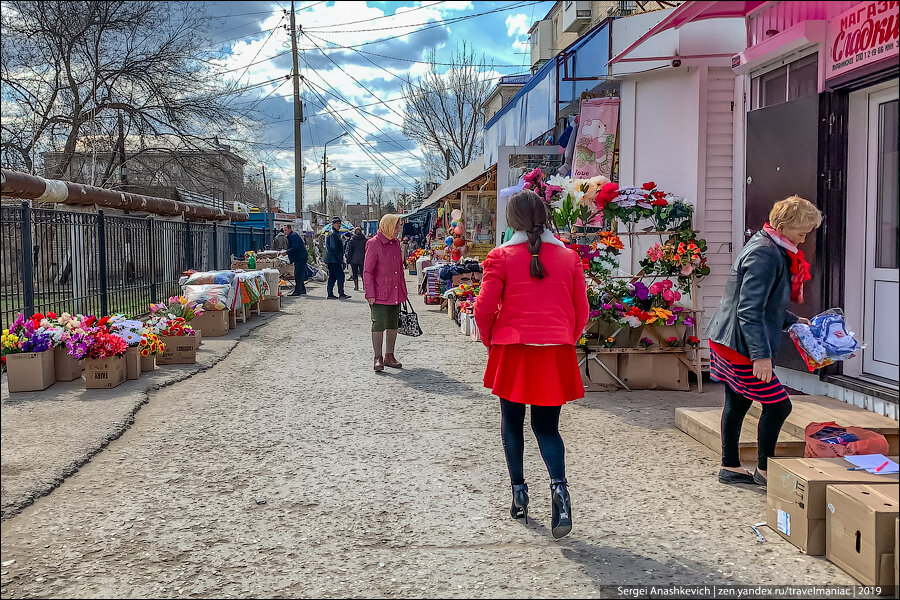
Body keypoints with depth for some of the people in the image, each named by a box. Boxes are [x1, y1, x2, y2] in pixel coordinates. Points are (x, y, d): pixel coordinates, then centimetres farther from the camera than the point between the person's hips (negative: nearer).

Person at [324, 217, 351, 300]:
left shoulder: (336, 234, 20)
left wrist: (341, 259, 20)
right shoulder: (333, 234, -13)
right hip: (334, 260, -11)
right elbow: (334, 248, -19)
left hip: (330, 260, 11)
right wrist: (340, 259, -17)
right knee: (340, 276, -9)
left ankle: (330, 294, 13)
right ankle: (341, 294, -8)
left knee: (332, 277, 11)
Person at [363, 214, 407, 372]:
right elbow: (367, 271, -11)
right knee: (379, 325, -7)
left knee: (393, 325, 11)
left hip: (395, 294, 7)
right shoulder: (373, 244, -10)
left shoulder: (396, 243, 11)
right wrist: (370, 294, -15)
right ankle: (378, 358, 0)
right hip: (380, 294, -7)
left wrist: (403, 291, 18)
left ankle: (389, 356, 20)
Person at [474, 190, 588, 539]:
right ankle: (559, 485, -15)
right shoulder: (568, 257, 4)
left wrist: (490, 341, 10)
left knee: (512, 423, 17)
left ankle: (519, 492, 19)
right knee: (547, 427, 9)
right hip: (555, 354, 2)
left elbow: (484, 307, -7)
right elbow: (581, 312, 7)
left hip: (512, 352, -2)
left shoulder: (501, 257, -4)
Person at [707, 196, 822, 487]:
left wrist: (794, 321, 19)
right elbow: (749, 310, -26)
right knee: (777, 405, -3)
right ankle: (764, 470, 9)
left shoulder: (769, 248, 13)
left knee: (737, 403, 17)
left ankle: (730, 467, 26)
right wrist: (761, 355, -27)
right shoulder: (765, 255, -21)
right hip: (740, 345, -11)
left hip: (727, 340, 11)